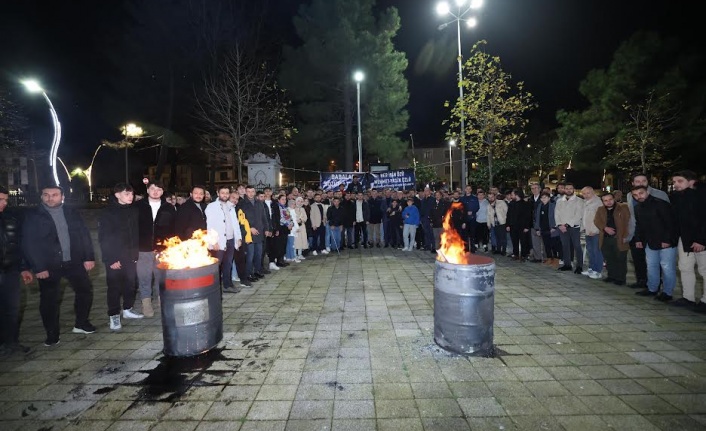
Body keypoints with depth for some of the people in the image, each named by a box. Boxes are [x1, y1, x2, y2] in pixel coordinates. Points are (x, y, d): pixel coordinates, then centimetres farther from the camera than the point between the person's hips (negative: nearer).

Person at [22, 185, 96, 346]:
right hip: (48, 266, -2)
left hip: (74, 262, 3)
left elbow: (84, 236, 7)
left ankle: (81, 324, 26)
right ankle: (52, 334, 19)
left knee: (85, 291, 7)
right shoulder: (33, 216, -1)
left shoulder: (72, 213, 7)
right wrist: (37, 267, -11)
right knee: (50, 300, 4)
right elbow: (28, 244, -5)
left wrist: (89, 257, -2)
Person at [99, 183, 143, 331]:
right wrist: (111, 259, -14)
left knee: (130, 284, 12)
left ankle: (127, 309, 28)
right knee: (115, 287, 3)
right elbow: (103, 238, -10)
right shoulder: (108, 212, -8)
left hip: (131, 256, 5)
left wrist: (136, 252, 4)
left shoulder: (133, 211, 6)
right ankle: (113, 316, 14)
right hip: (115, 258, -4)